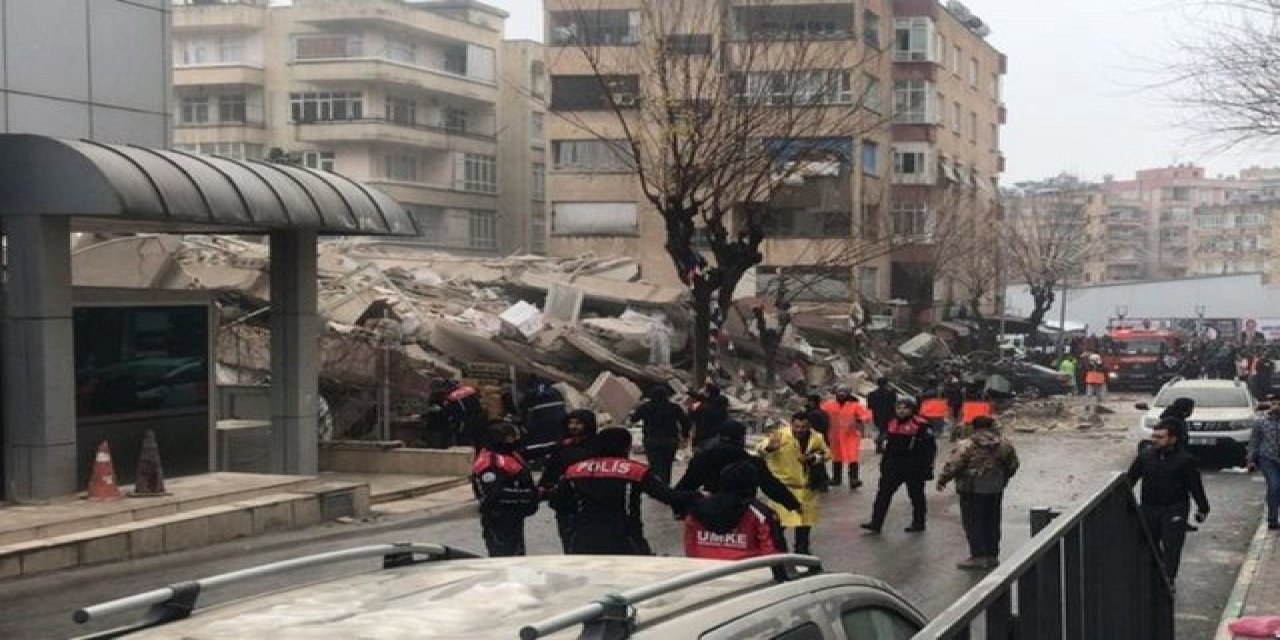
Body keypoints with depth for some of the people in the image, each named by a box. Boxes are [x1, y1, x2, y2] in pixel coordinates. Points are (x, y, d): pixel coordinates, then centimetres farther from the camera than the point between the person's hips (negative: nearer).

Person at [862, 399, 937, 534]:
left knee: (916, 496, 8)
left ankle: (918, 523, 22)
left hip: (914, 468, -6)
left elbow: (930, 447, -13)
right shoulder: (893, 424, 9)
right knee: (883, 493, 0)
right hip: (894, 466, 6)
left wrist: (926, 467, -15)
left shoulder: (921, 425, -13)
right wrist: (884, 462, 21)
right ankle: (876, 523, 2)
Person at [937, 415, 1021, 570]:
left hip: (972, 489, -5)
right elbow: (1013, 465, 12)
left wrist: (942, 480, -1)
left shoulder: (966, 445, -14)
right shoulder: (1004, 444, 3)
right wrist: (1002, 480, 27)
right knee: (992, 522, 14)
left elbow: (952, 465, -15)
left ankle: (978, 556, -1)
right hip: (995, 490, 5)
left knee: (973, 523, 2)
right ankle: (992, 555, 19)